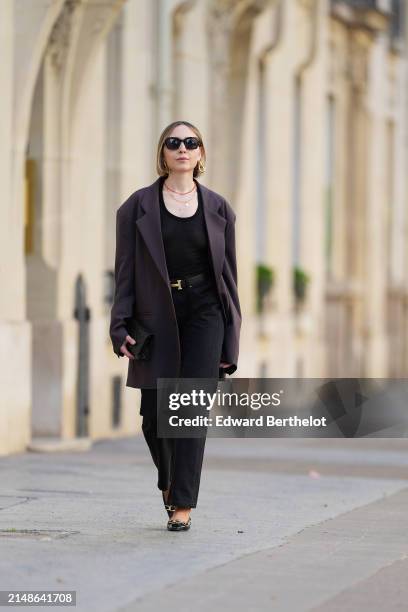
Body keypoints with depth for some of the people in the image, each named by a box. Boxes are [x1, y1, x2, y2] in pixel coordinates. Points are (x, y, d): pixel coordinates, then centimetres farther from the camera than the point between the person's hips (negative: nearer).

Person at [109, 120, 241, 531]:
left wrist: (230, 338, 4)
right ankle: (169, 479, 32)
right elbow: (125, 270, 1)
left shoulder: (218, 209, 6)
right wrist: (121, 326, -7)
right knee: (155, 414, 1)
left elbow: (228, 275, 8)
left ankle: (182, 505, -4)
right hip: (155, 317, 0)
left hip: (204, 314, 0)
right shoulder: (138, 207, 3)